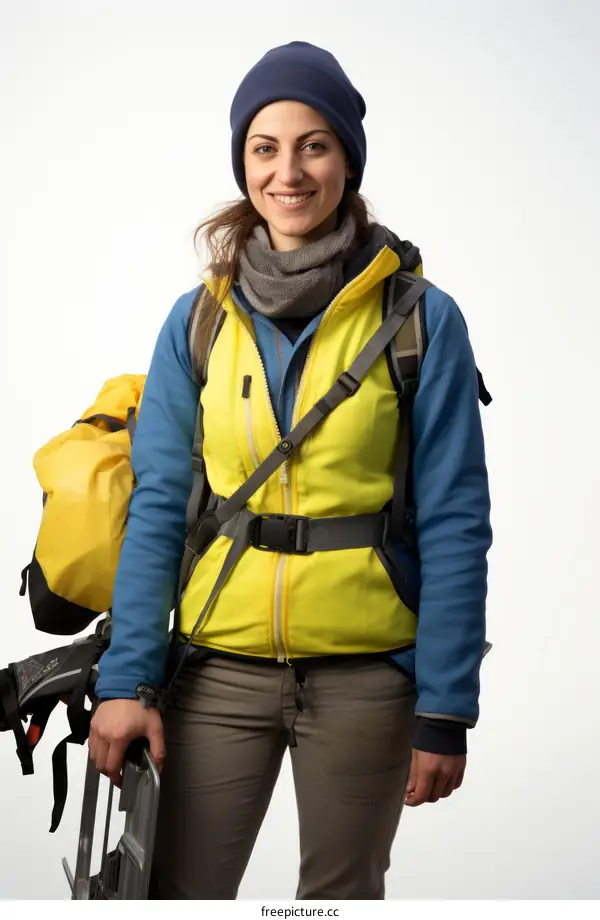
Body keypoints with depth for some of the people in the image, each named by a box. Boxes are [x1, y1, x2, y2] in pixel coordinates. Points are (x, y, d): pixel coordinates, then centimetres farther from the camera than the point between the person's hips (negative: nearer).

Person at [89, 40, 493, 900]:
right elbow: (158, 506, 1)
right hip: (221, 667, 2)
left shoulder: (421, 318, -5)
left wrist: (446, 710, -8)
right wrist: (126, 678, -7)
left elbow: (453, 524, -6)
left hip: (365, 675, -2)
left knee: (342, 894, 12)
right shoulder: (198, 319, 2)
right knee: (178, 891, 5)